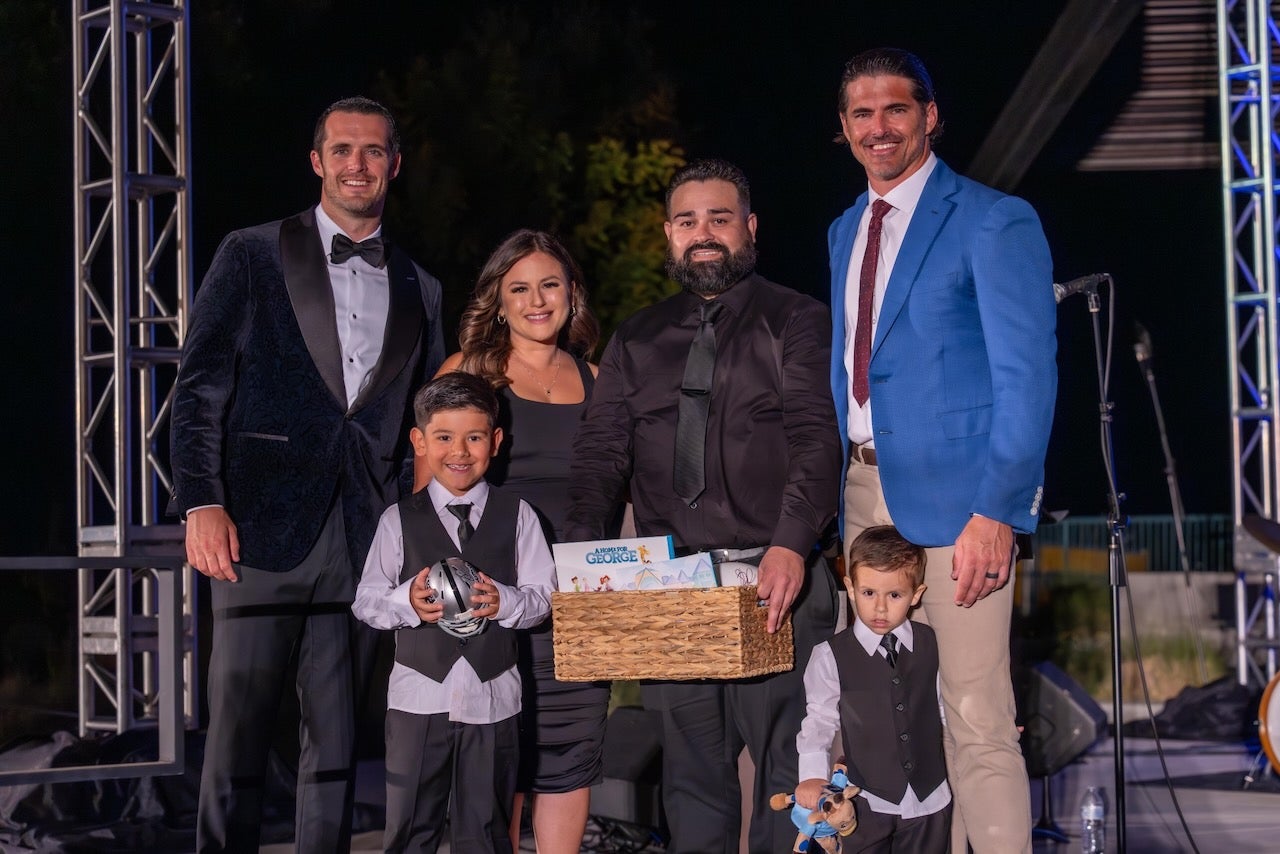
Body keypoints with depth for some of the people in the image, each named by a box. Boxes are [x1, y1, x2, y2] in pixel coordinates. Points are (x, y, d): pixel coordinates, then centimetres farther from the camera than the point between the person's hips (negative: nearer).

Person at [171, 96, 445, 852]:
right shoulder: (252, 256, 5)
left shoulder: (420, 292, 17)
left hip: (364, 545, 3)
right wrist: (202, 504, -12)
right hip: (263, 531, -3)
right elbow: (199, 389, 0)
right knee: (240, 730, -4)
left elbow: (426, 428, 18)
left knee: (338, 743, 6)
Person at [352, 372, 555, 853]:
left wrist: (504, 602, -18)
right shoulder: (400, 521, 2)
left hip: (492, 696, 1)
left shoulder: (517, 517, 3)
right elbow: (365, 601, 1)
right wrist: (406, 603, -19)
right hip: (418, 693, 0)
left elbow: (542, 597, 2)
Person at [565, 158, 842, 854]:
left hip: (776, 582, -4)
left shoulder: (797, 322, 3)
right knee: (692, 776, 8)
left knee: (786, 771, -4)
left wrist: (792, 543, -25)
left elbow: (817, 439, -10)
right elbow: (601, 449, 8)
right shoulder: (637, 341, 16)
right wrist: (582, 544, -11)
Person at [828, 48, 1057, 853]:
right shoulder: (844, 232, 17)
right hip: (864, 489, 7)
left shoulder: (994, 222, -6)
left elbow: (1028, 377, -11)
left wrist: (998, 513, -19)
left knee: (977, 718, -9)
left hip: (955, 495, -7)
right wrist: (832, 486, 12)